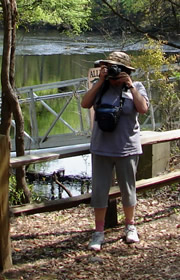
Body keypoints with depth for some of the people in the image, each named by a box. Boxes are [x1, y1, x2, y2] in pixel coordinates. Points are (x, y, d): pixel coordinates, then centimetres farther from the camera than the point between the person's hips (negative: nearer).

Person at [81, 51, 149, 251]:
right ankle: (99, 232, 13)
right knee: (99, 190, 3)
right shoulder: (101, 86, 3)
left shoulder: (136, 87, -1)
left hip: (127, 149, -1)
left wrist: (130, 85, -15)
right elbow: (85, 104, -9)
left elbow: (143, 109, -16)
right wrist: (100, 81, -12)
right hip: (101, 149, 1)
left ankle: (130, 226, 31)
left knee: (128, 189, 12)